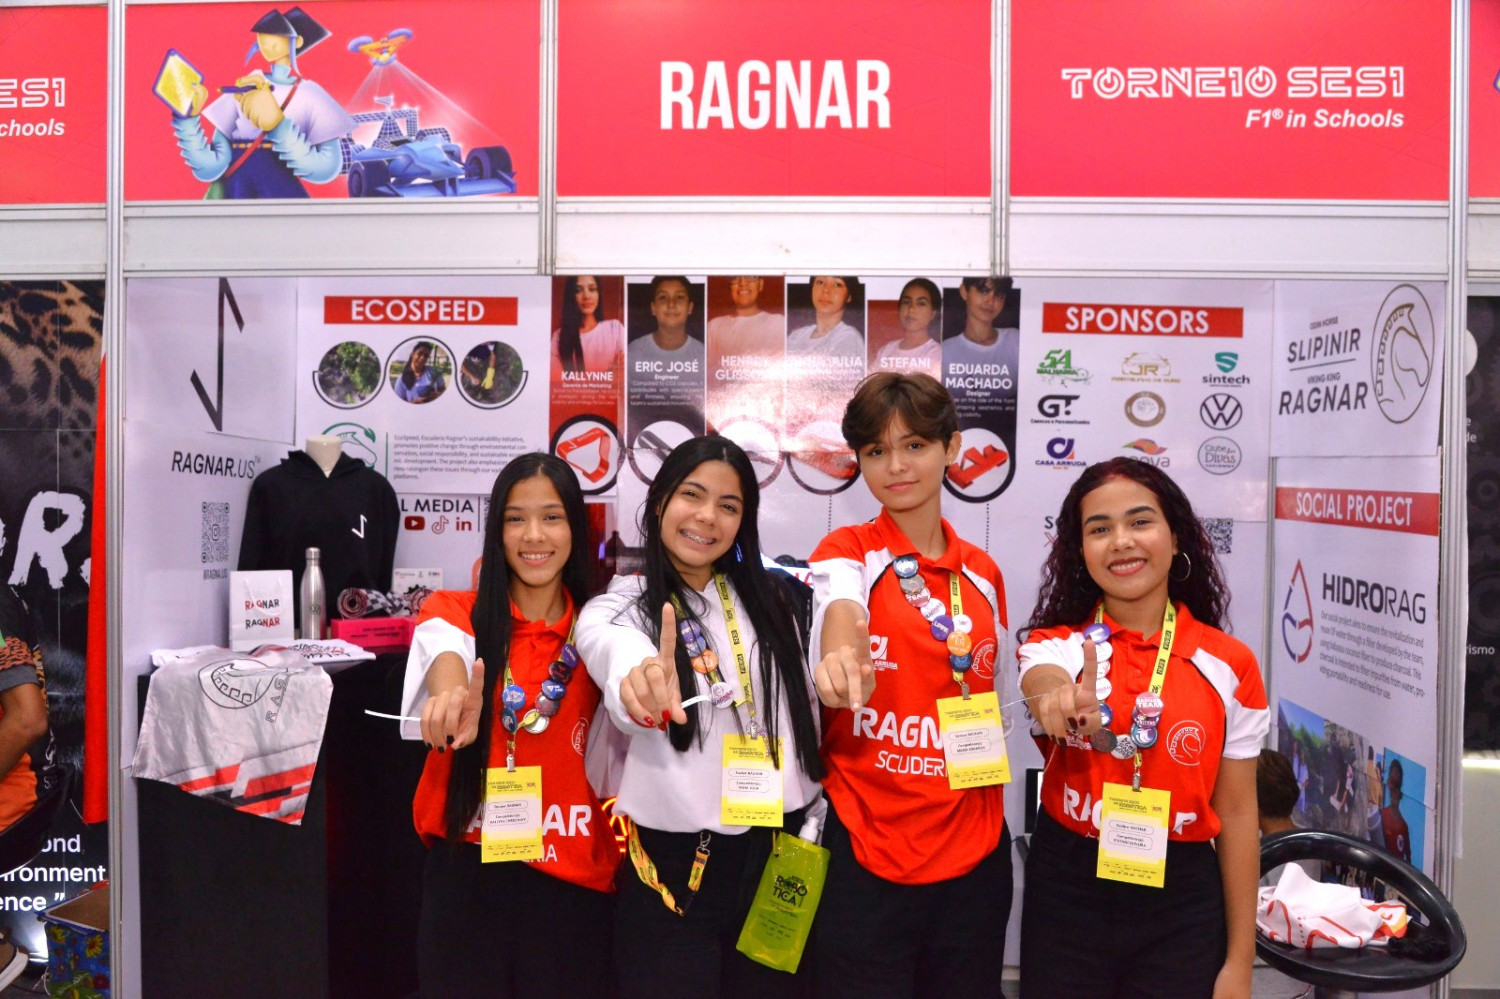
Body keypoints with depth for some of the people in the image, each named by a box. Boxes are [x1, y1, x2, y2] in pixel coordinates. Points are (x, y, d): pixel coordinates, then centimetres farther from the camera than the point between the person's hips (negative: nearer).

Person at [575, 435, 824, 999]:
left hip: (775, 854, 3)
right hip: (672, 862, -3)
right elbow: (614, 651, -30)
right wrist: (642, 679, -53)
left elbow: (805, 716, 12)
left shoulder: (771, 597, 6)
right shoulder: (620, 605, -4)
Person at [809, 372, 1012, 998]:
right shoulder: (849, 551, -5)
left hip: (975, 852, 4)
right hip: (865, 852, -4)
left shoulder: (983, 573, 8)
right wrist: (841, 660, -50)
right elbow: (841, 615, -29)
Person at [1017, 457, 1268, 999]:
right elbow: (1046, 690, -28)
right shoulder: (1055, 645, -4)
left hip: (1183, 903, 0)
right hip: (1067, 895, 0)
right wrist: (1070, 709, -52)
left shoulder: (1229, 664, -3)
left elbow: (1236, 813, 1)